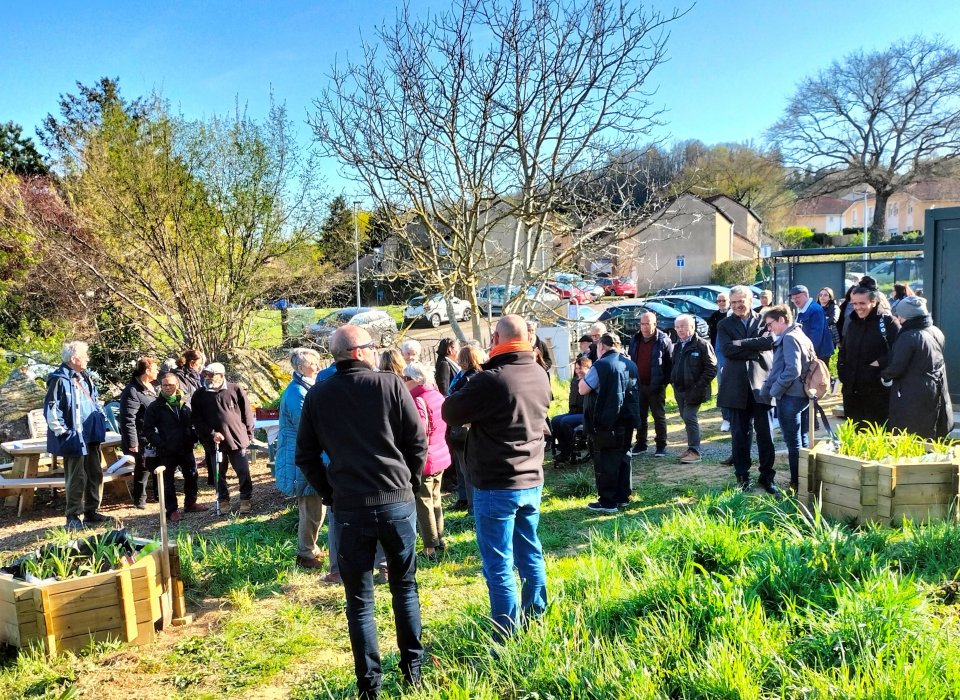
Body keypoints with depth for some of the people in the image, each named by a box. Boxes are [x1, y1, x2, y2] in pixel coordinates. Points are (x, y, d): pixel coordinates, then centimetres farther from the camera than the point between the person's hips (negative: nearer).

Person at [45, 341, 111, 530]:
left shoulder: (84, 378, 13)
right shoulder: (60, 380, -15)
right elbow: (51, 408, -17)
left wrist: (101, 420, 14)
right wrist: (62, 432, -18)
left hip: (91, 435, 9)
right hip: (74, 438, -9)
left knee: (95, 475, 14)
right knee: (76, 478, -2)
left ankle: (91, 512, 25)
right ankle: (73, 517, 9)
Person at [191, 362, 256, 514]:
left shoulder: (235, 389, -5)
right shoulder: (199, 395, -1)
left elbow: (247, 413, 2)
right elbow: (197, 420, 1)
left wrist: (249, 434, 3)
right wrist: (211, 434, -11)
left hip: (238, 438, -1)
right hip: (215, 441, 2)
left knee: (243, 472, 4)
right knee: (219, 474, 12)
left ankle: (246, 499, 20)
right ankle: (223, 500, 28)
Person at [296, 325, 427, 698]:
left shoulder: (317, 395, 3)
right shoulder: (390, 383, -5)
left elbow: (305, 455, 5)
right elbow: (418, 441, -4)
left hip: (349, 507, 1)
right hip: (397, 501, -1)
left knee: (359, 599, 11)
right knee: (405, 587, 18)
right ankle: (413, 667, 26)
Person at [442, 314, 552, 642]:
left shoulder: (491, 380, -22)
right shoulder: (540, 375, 2)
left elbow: (451, 412, -11)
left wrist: (471, 385, 6)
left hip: (496, 486, -7)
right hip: (532, 481, 8)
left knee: (498, 565, 2)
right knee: (530, 554, 21)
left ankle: (507, 636, 9)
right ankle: (535, 619, 35)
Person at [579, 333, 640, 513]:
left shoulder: (601, 365, -15)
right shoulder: (630, 364, 11)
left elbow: (583, 389, -13)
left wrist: (585, 377, 4)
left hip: (606, 421, -8)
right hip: (627, 419, 8)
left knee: (605, 461, -1)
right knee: (623, 457, 15)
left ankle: (608, 501, 2)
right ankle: (623, 496, 22)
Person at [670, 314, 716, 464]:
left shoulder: (702, 345, -10)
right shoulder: (677, 346, 14)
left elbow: (712, 368, -12)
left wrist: (699, 385, -17)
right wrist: (673, 381, 11)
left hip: (694, 390, -8)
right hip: (679, 390, 8)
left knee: (690, 418, -12)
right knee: (686, 418, 13)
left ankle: (694, 451, -6)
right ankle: (692, 448, 23)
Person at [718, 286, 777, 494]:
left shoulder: (764, 321, 7)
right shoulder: (724, 325, 9)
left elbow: (769, 343, -11)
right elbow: (726, 349, -8)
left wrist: (741, 344, -13)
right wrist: (755, 348, -11)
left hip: (761, 383, -1)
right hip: (737, 387, 1)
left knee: (765, 433, 2)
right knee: (739, 435, 7)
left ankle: (767, 476, 15)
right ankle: (742, 477, 17)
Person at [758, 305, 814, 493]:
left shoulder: (789, 338, -14)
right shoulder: (801, 336, 15)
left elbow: (792, 370, -24)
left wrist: (774, 390, -13)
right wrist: (766, 389, 11)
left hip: (789, 397, -9)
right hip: (802, 395, 9)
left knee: (793, 443, -2)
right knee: (802, 441, 16)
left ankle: (796, 485, 5)